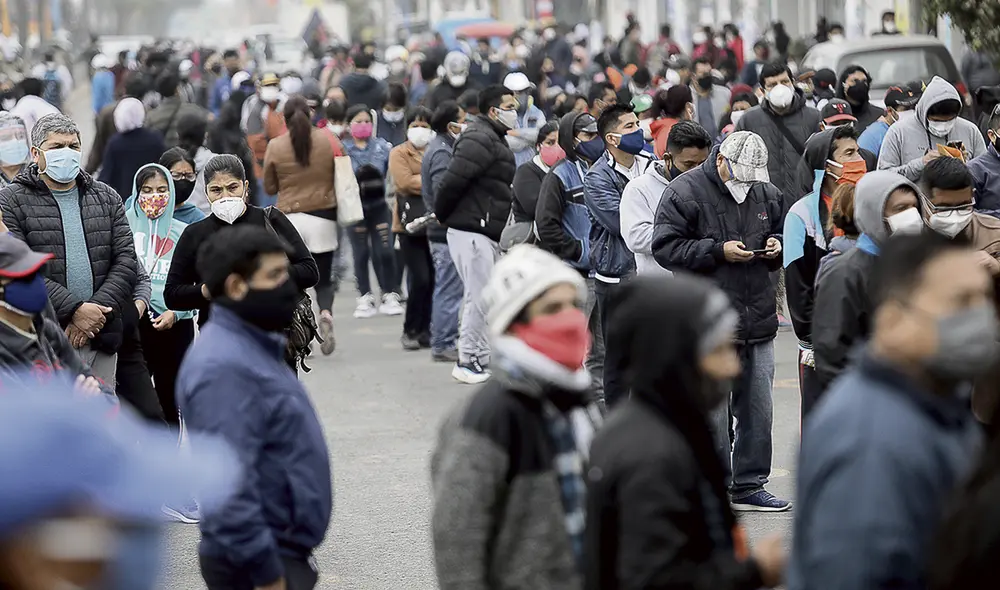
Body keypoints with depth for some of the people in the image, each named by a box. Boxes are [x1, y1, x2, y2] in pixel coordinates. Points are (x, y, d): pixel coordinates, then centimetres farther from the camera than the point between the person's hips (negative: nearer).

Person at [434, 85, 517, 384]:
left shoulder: (494, 139, 19)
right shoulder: (480, 140, -16)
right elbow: (451, 181, -22)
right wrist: (442, 216, -8)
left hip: (487, 233, 10)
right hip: (472, 232, -10)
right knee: (479, 298, -7)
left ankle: (482, 359, 20)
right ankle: (468, 361, -1)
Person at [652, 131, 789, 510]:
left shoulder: (767, 194, 11)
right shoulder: (684, 192, -7)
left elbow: (783, 232, 26)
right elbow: (665, 247, -10)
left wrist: (777, 245, 3)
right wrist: (718, 251, -17)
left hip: (759, 321, 6)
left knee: (758, 408, 11)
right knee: (712, 411, -3)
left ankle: (749, 486, 22)